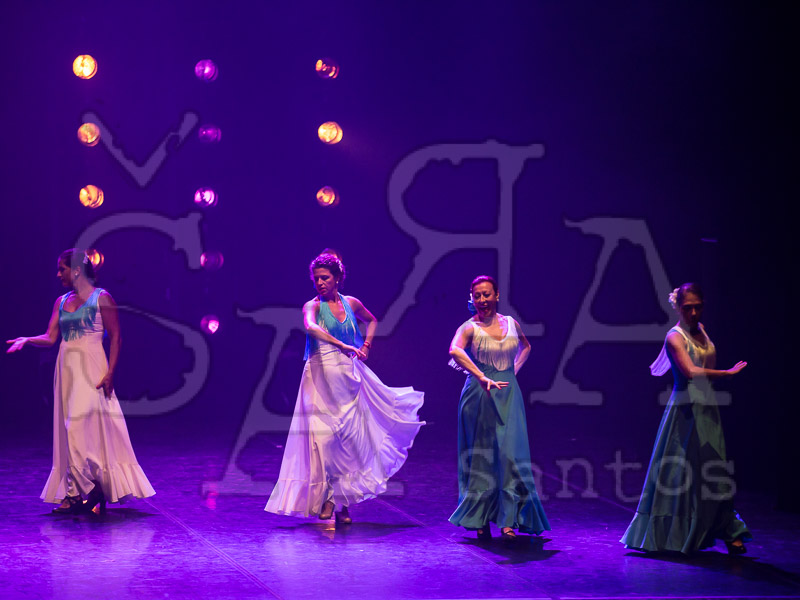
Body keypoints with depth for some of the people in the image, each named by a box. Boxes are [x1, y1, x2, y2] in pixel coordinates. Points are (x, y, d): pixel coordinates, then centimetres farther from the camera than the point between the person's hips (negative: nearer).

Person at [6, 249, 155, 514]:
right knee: (69, 430, 5)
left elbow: (115, 337, -6)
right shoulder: (61, 301, 13)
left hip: (91, 368, -6)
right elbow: (50, 337, 9)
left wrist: (110, 372, -14)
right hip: (67, 368, 6)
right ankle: (78, 493, 9)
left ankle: (84, 490, -3)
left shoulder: (101, 298, -4)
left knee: (83, 427, -11)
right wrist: (26, 340, -10)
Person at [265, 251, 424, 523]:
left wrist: (365, 346, 15)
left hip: (350, 376, 4)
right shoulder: (313, 306, -2)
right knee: (323, 436, -8)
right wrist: (342, 345, -34)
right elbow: (310, 327, -26)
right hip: (322, 376, -4)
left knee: (350, 437, 2)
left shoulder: (351, 303, 10)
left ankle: (342, 501, 11)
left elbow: (372, 321, 30)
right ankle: (326, 498, 1)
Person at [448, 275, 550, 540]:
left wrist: (515, 369, 11)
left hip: (508, 394, 3)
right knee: (481, 456, 3)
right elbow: (455, 350, -28)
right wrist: (483, 378, -35)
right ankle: (480, 520, 13)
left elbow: (525, 346, 29)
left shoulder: (511, 323, 7)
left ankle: (508, 520, 0)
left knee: (510, 453, -5)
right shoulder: (470, 327, -6)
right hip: (479, 396, -3)